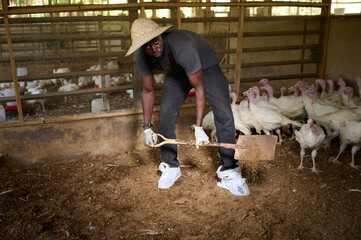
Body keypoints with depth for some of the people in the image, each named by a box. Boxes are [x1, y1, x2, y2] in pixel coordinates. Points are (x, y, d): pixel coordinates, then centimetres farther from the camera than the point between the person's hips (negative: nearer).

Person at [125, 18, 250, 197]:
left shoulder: (182, 46, -43)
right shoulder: (143, 57, -23)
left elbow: (199, 88, -37)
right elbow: (148, 91, -7)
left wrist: (198, 128, -38)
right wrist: (147, 126, -6)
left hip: (206, 66, -4)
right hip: (176, 73, 5)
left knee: (224, 115, -15)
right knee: (166, 114, -8)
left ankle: (229, 172, -5)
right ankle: (171, 167, 10)